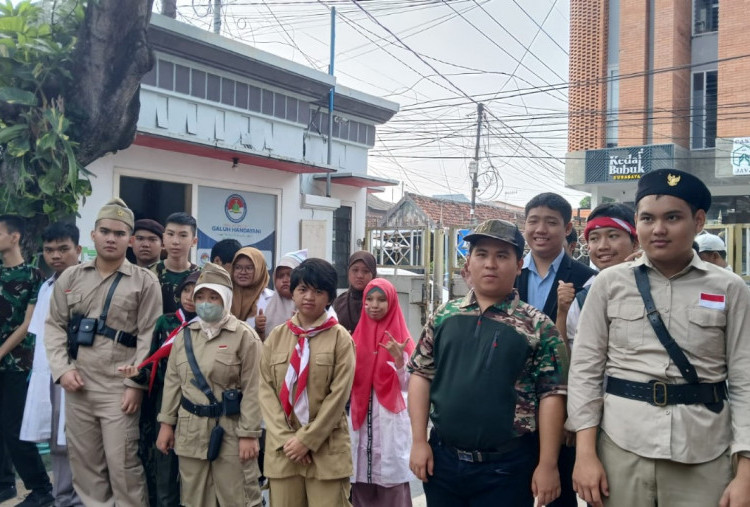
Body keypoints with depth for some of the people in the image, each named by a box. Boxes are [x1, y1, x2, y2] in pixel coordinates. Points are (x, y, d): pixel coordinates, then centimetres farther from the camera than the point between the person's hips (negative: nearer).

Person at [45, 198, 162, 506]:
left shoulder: (145, 281, -2)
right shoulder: (70, 278, 10)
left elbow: (149, 336, -6)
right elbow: (54, 326, 10)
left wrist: (136, 384, -11)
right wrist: (62, 369, -3)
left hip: (119, 389, -4)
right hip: (77, 386, 4)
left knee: (123, 465, -1)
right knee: (84, 462, 14)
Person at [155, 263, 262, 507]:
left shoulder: (244, 335, -8)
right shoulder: (185, 334, 7)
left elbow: (252, 389, -10)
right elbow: (173, 381, 12)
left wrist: (248, 434, -13)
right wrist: (167, 423, 8)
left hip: (230, 430, -5)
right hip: (190, 430, 5)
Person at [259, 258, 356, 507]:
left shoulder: (340, 337, -2)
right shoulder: (276, 336, 8)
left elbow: (339, 394, -7)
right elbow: (266, 390, 3)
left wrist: (307, 439, -11)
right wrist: (285, 438, -8)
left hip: (326, 448, -3)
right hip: (283, 447, 3)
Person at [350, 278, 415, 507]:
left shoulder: (400, 338, -2)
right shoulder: (358, 335, 8)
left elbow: (406, 386, -7)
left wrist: (399, 358, -22)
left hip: (390, 421, -3)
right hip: (361, 420, 3)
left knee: (392, 485, -2)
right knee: (361, 486, 6)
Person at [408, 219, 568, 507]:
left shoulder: (538, 327, -5)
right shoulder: (444, 316, 3)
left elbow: (551, 395, -7)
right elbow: (421, 375, 4)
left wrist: (547, 464, -10)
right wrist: (419, 441, -1)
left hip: (507, 466, -3)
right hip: (442, 458, 3)